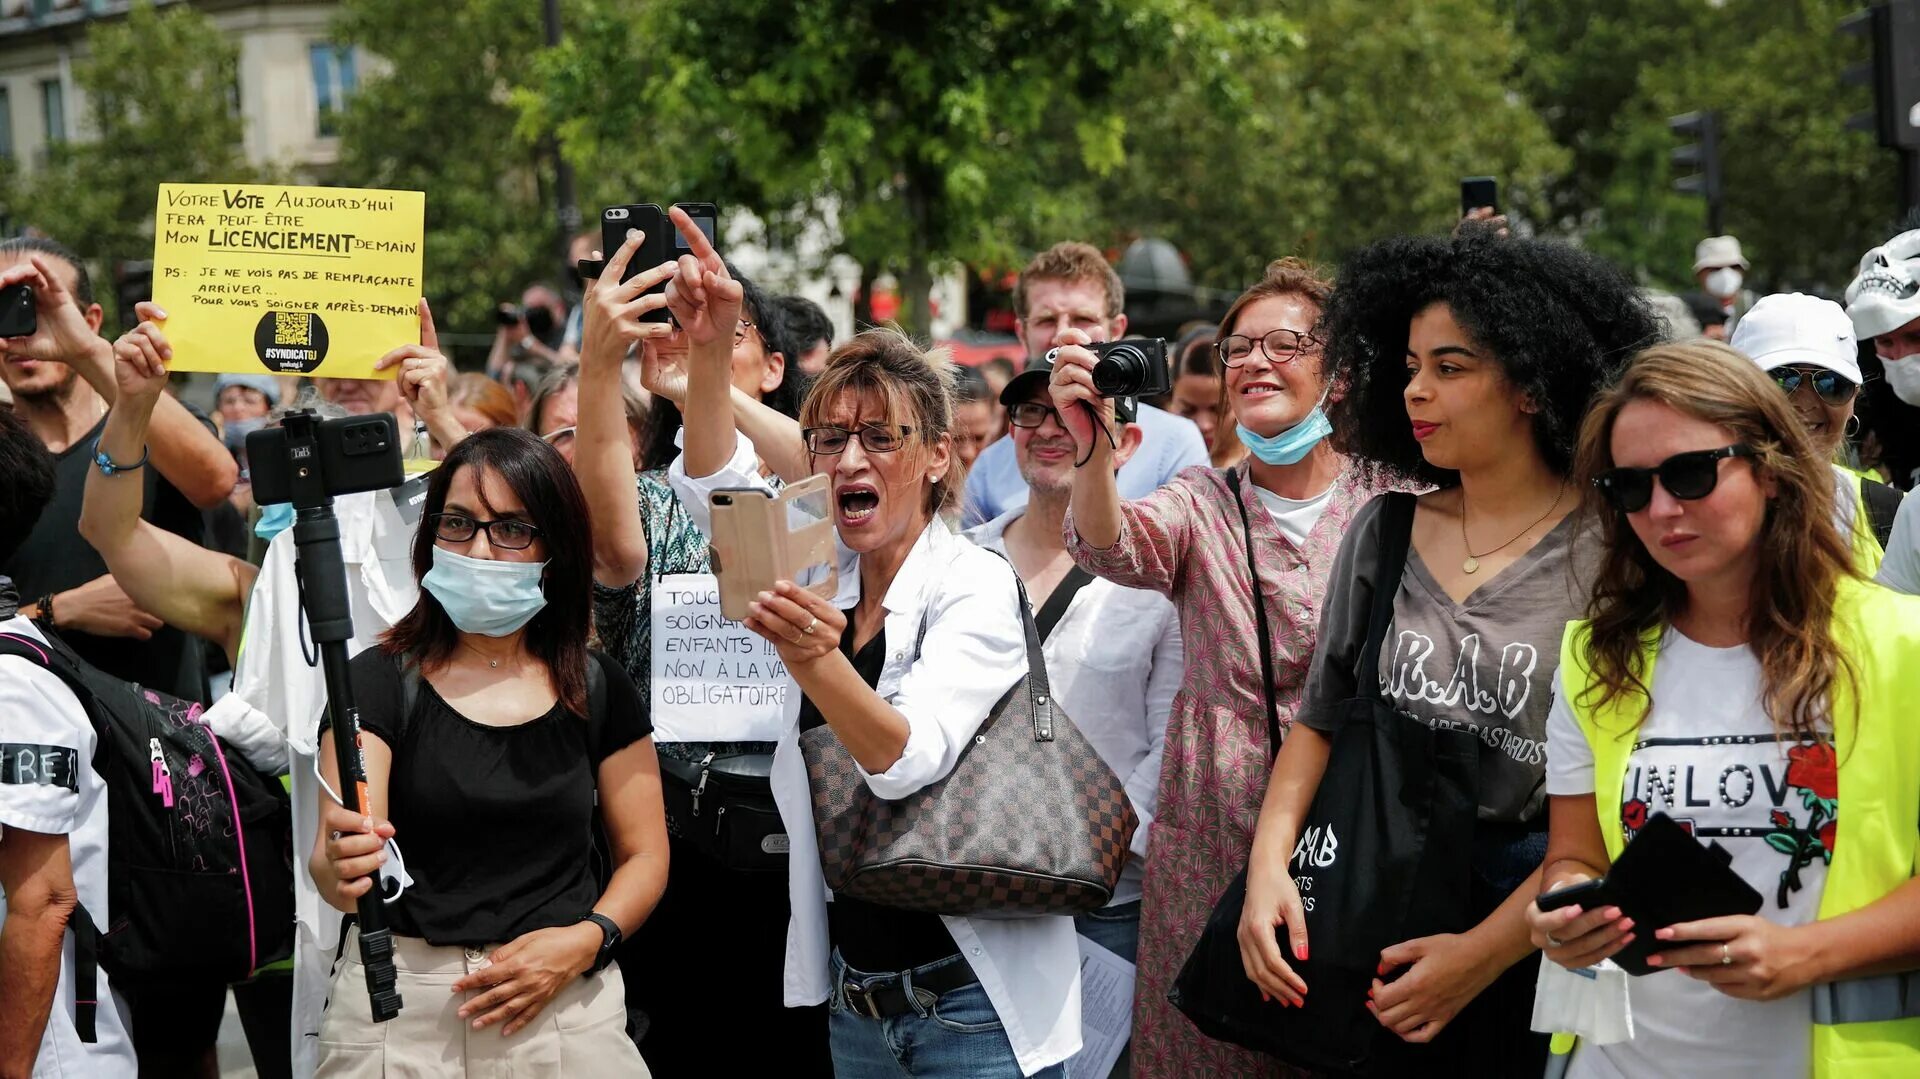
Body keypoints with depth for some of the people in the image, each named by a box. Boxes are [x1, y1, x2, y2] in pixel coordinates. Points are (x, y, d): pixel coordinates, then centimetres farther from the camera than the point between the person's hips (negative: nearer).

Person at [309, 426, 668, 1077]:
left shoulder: (600, 691, 3)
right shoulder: (379, 682, -4)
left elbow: (644, 855, 7)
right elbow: (333, 857, -15)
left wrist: (585, 940, -11)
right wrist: (341, 871, -38)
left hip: (565, 1005, 2)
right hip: (400, 1002, -1)